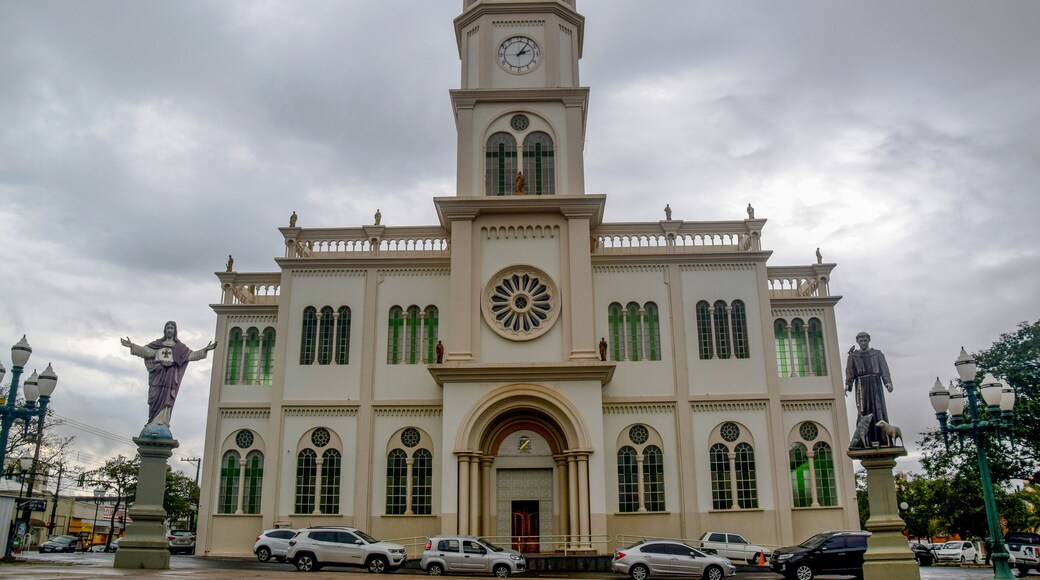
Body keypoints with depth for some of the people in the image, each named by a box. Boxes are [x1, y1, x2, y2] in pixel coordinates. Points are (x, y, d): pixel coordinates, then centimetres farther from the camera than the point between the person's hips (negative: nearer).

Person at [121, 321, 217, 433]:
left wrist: (205, 350, -5)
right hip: (158, 374, 1)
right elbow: (145, 351, 6)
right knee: (155, 398, -5)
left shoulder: (179, 347, 14)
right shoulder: (157, 344, 16)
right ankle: (153, 423, -5)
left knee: (166, 398, -10)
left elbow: (191, 355, 6)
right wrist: (131, 346, -6)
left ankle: (162, 422, -13)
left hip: (170, 375, -1)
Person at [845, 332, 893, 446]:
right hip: (861, 386, 0)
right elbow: (850, 372, 3)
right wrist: (847, 385, -12)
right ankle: (867, 440, -13)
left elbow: (884, 369, 5)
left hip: (876, 384, 1)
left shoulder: (877, 354, 14)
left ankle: (883, 439, -7)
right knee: (863, 411, -9)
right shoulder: (853, 356, 13)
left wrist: (888, 382, -11)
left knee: (879, 410, -7)